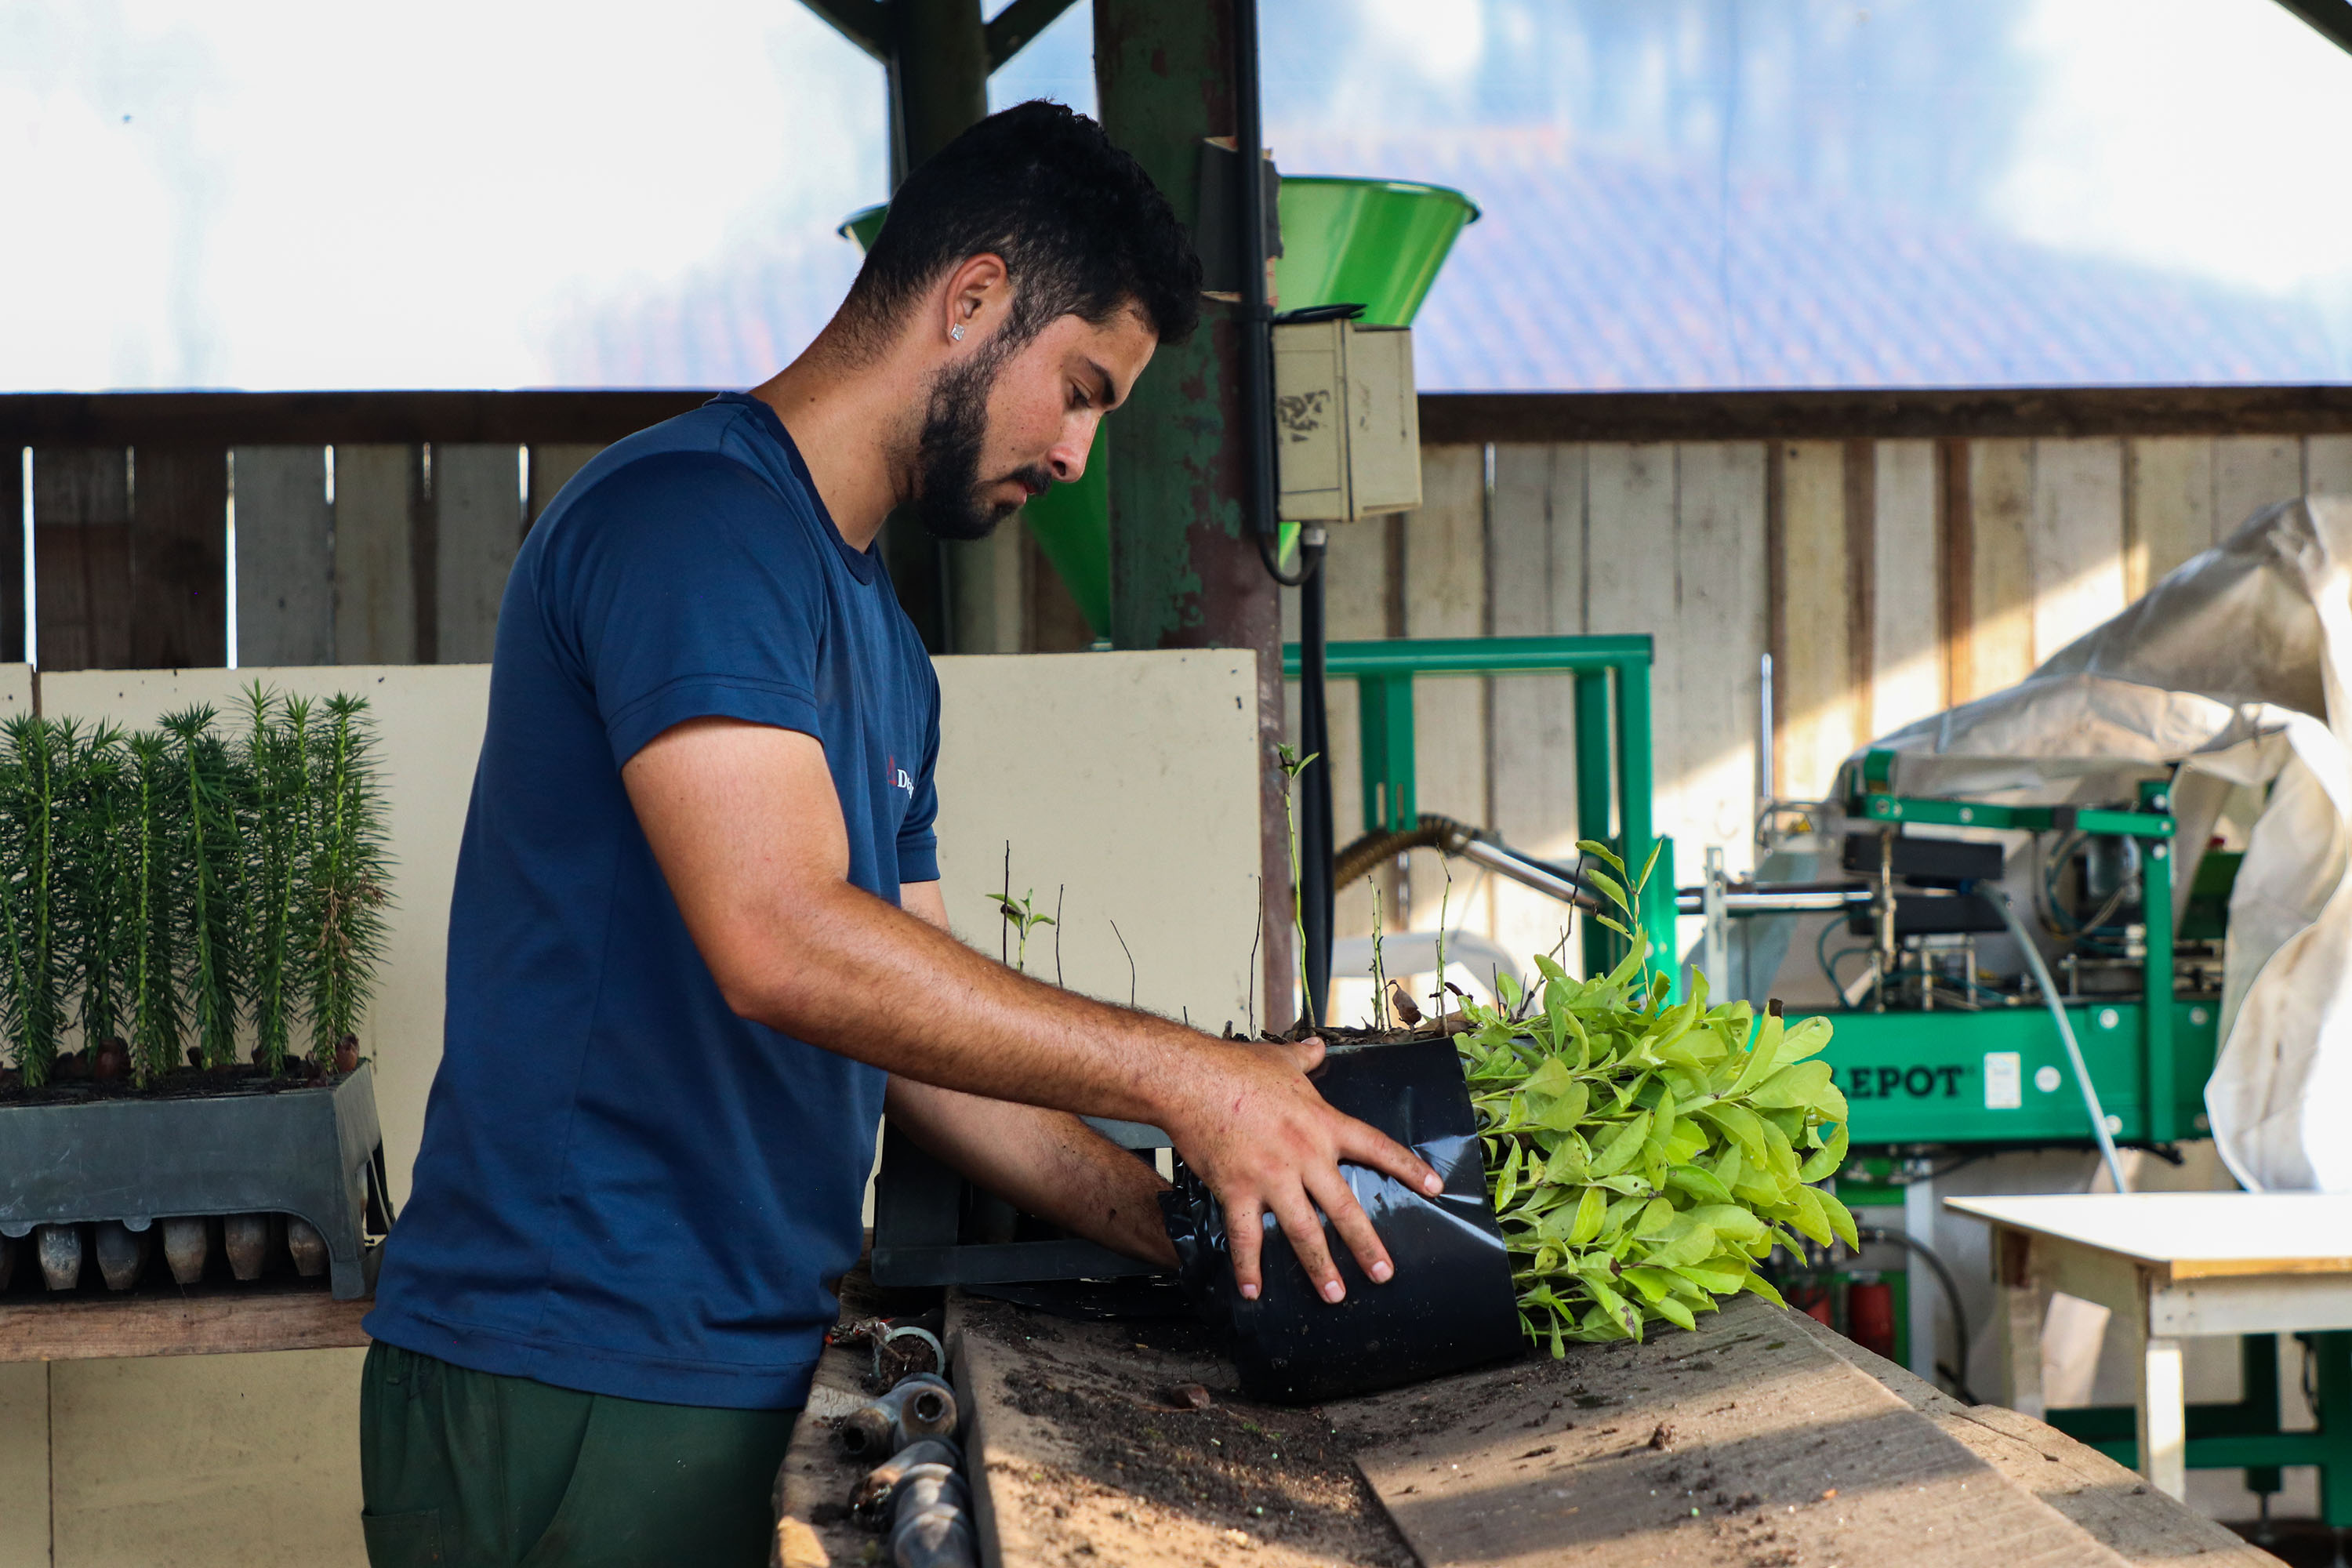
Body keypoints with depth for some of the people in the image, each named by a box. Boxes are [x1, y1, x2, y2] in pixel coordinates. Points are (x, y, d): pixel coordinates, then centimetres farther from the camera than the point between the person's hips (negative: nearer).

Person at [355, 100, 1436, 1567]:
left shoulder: (885, 645, 17)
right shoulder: (692, 511, -13)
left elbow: (911, 1031, 17)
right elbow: (781, 944, -24)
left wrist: (1173, 1221, 6)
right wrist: (1185, 1077, -19)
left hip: (746, 1374, 9)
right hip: (581, 1389, -9)